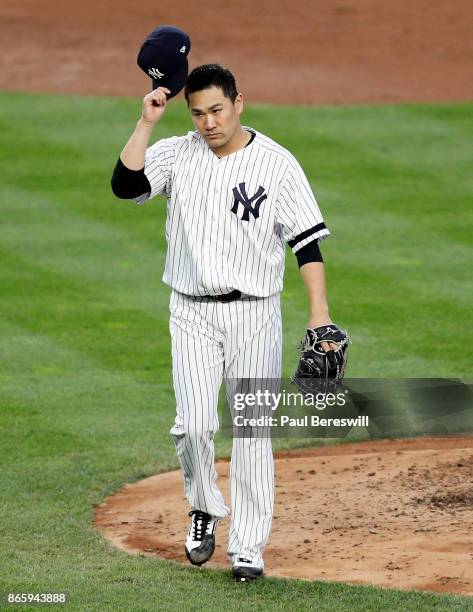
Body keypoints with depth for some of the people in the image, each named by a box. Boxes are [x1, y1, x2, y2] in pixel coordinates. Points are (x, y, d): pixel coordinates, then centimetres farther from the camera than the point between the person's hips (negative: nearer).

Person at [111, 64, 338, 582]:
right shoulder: (176, 155, 2)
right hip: (192, 314, 1)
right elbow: (125, 184, -15)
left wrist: (319, 312, -14)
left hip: (254, 313, -1)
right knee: (194, 424, -12)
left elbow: (307, 241, -5)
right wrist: (147, 122, -16)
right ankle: (204, 510, 16)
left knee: (251, 432, -1)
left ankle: (248, 548, 6)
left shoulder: (278, 164, -4)